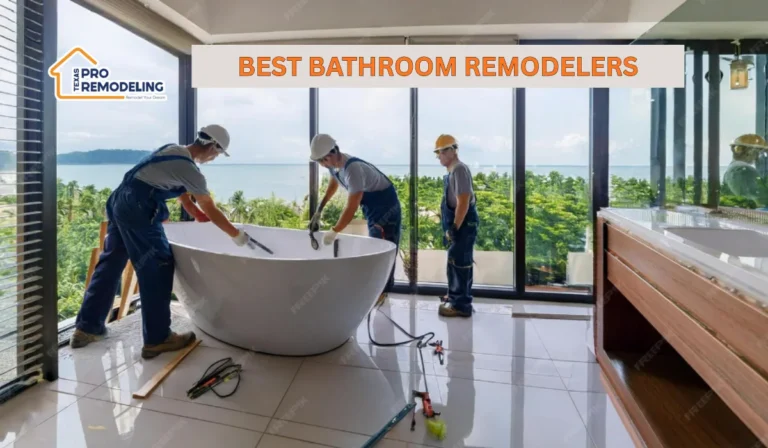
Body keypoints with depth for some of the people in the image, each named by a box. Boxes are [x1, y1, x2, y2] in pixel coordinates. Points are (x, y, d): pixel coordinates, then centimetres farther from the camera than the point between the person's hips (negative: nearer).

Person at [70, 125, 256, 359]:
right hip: (137, 210, -10)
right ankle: (157, 339, 5)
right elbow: (212, 212, -7)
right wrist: (237, 235, 4)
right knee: (156, 269, -3)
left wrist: (198, 215, 27)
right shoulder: (190, 170, -14)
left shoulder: (174, 150, 13)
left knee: (110, 264, 16)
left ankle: (87, 328, 29)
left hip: (119, 202, 10)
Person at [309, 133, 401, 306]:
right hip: (371, 207, 9)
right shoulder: (333, 165, -7)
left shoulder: (353, 169, -35)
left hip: (386, 208, -9)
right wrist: (319, 209, 17)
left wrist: (334, 231, -26)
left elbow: (351, 209, -35)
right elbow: (333, 184, 16)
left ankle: (382, 291, 7)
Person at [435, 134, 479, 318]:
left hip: (463, 225, -10)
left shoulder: (460, 169, -17)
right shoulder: (453, 171, 14)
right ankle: (456, 296, 31)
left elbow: (463, 203, -23)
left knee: (459, 264, -4)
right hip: (458, 224, 10)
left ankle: (461, 304, 5)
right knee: (458, 263, 18)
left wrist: (454, 228, -22)